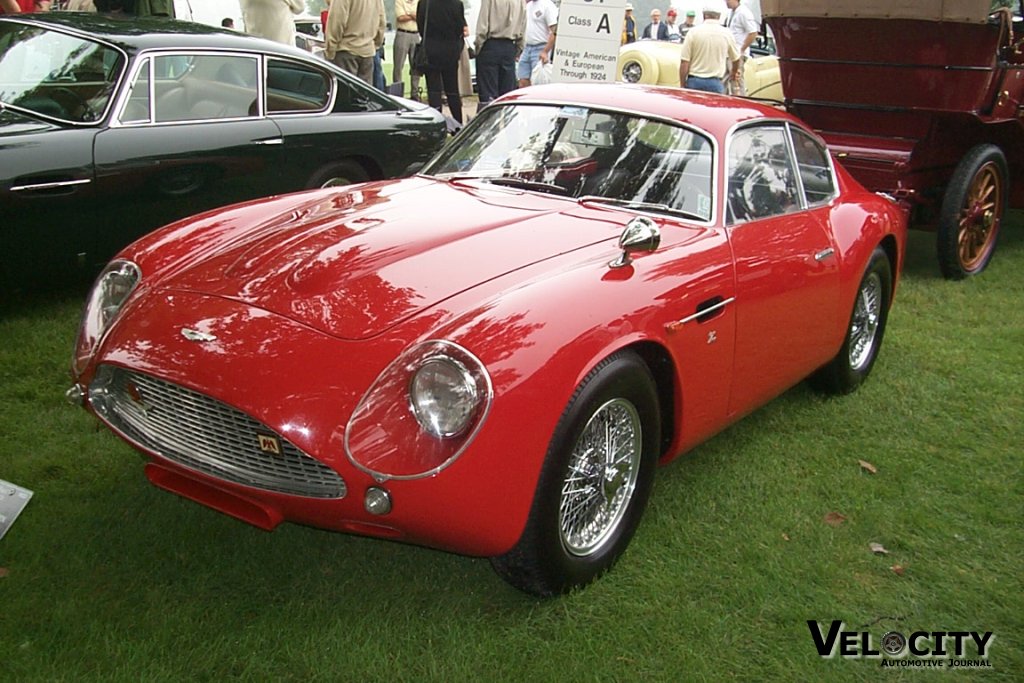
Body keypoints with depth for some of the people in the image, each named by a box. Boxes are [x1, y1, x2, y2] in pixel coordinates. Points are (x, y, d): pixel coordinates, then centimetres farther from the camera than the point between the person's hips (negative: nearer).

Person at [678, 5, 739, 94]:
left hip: (694, 81, 0)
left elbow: (684, 62, -6)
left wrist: (682, 86, 2)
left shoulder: (693, 32, -2)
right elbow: (736, 58, 19)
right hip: (715, 83, 1)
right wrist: (733, 72, 40)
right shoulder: (726, 34, 5)